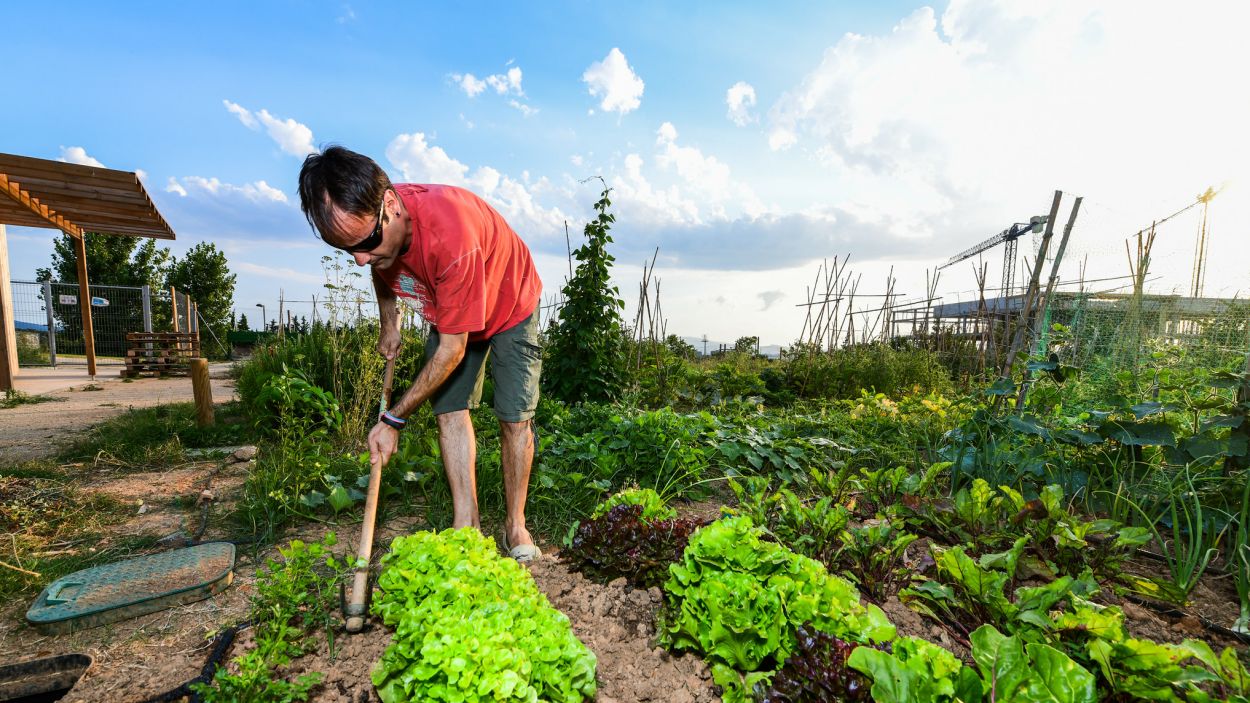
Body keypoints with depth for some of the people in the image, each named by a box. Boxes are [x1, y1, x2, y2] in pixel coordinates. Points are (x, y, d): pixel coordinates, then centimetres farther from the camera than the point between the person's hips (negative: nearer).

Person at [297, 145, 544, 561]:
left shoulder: (450, 234, -42)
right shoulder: (366, 224, -20)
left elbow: (452, 349, -34)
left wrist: (394, 420, -25)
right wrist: (389, 324, 5)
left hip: (509, 307, -5)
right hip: (446, 311, 6)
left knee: (515, 418, -7)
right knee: (449, 411, -3)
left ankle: (515, 526, 10)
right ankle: (466, 524, 6)